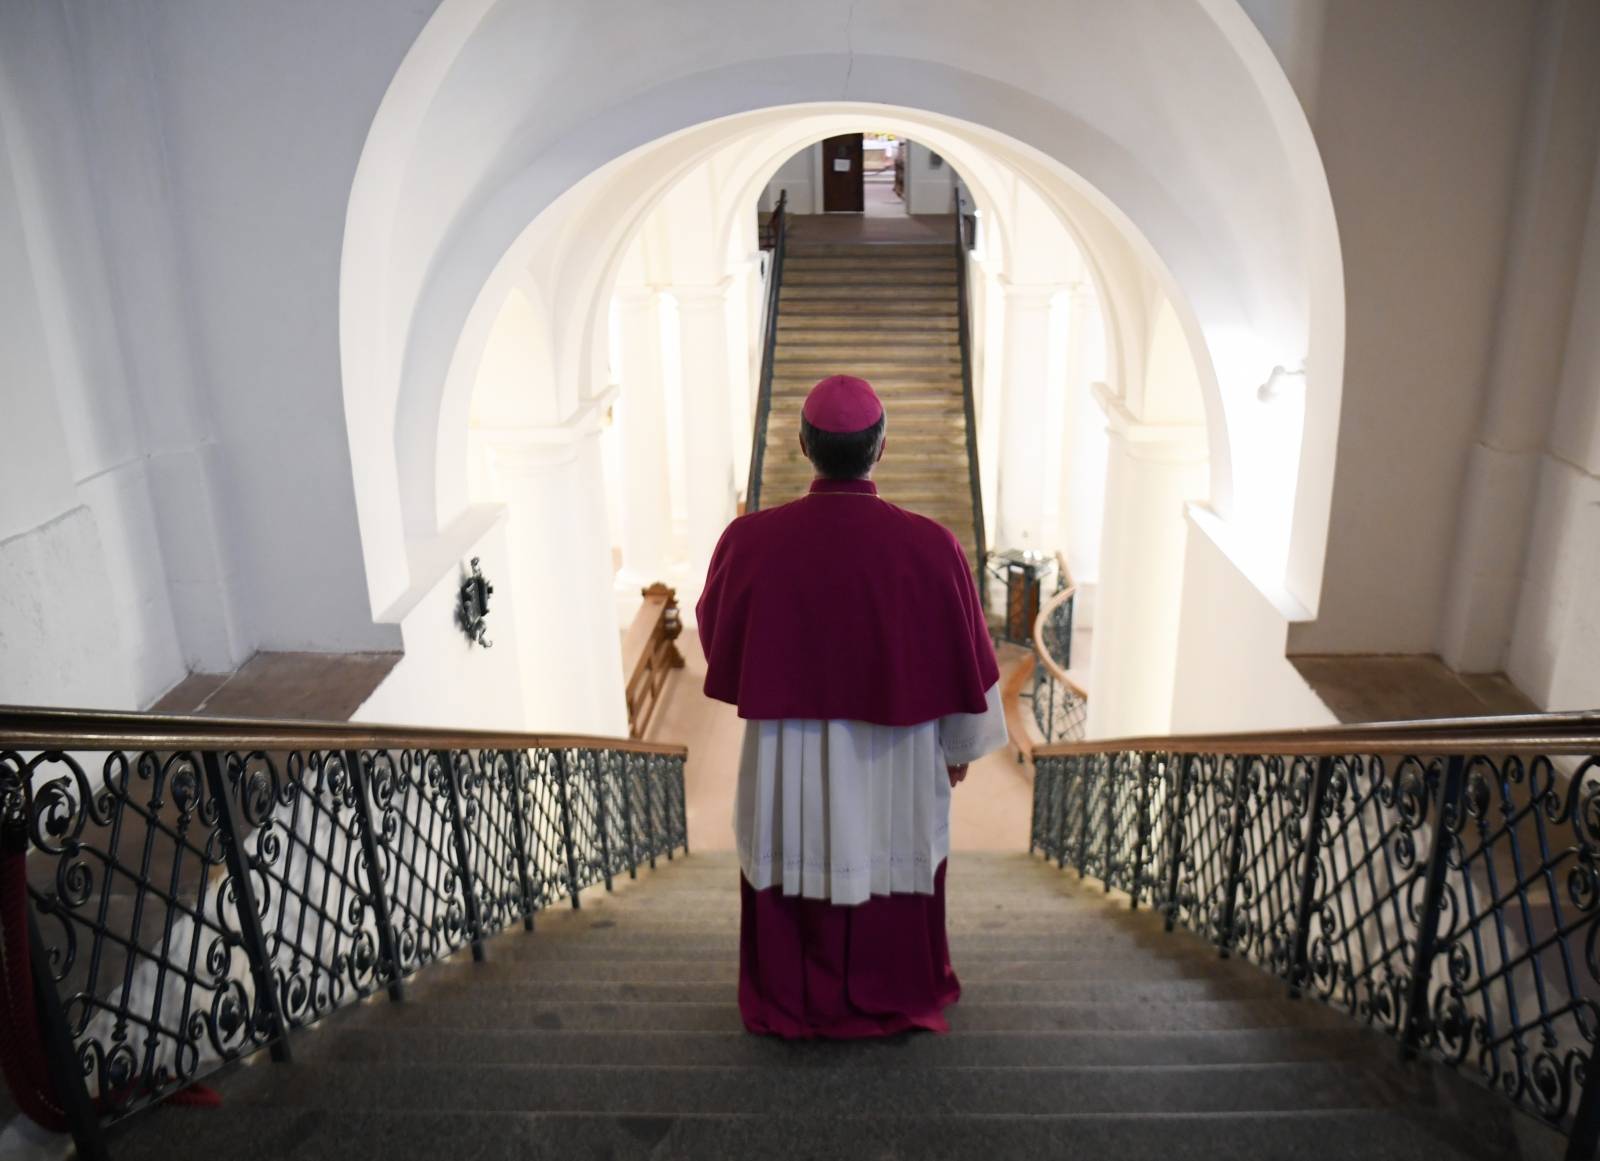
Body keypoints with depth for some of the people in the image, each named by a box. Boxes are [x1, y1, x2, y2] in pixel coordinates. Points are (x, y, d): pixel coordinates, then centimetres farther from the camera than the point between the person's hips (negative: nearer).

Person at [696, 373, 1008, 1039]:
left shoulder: (751, 541, -17)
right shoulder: (930, 547, -18)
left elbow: (716, 636, 2)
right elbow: (966, 662, -6)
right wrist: (962, 745, 10)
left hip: (786, 765, 1)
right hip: (894, 764, 0)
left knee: (793, 878, 20)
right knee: (890, 869, 20)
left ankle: (793, 1005, 38)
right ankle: (891, 1003, 39)